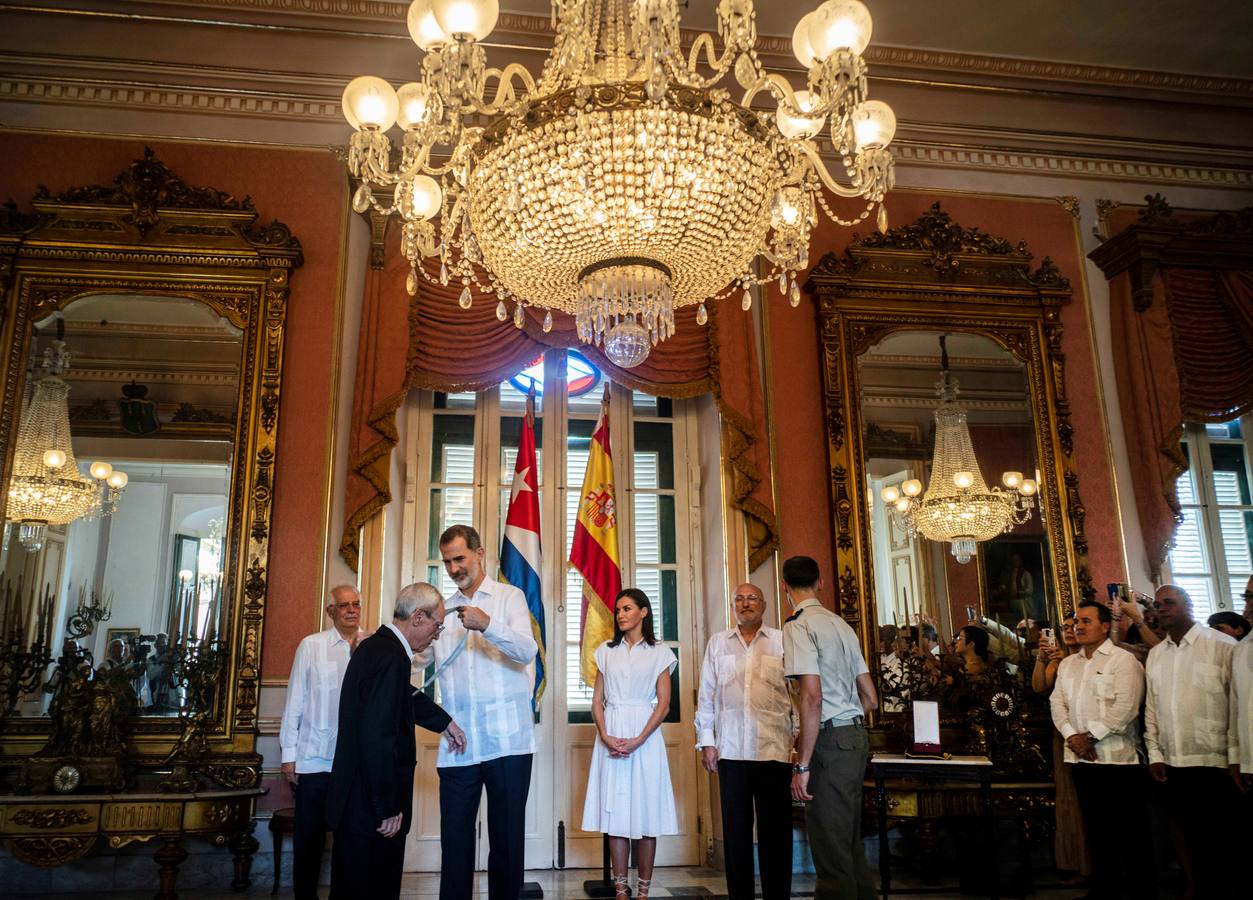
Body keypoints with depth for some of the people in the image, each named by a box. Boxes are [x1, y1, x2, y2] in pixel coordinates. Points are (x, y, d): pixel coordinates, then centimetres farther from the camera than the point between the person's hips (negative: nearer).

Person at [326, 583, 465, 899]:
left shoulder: (375, 646, 9)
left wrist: (444, 722, 34)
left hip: (353, 801, 10)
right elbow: (378, 739, -26)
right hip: (373, 809, -10)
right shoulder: (391, 658, -22)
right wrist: (388, 809, -20)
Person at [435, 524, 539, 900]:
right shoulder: (446, 608, 14)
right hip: (458, 745, 3)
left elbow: (527, 651, -10)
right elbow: (436, 664, 7)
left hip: (507, 740, -3)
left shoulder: (509, 597, 3)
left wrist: (488, 625, -26)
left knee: (507, 836, 5)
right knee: (455, 836, 4)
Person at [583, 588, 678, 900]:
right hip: (610, 736, 2)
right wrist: (605, 736, -9)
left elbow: (664, 703, -3)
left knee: (646, 815, -1)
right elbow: (597, 701, 8)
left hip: (645, 736, -2)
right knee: (615, 814, 2)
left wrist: (637, 741, -14)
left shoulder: (659, 653, 4)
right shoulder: (606, 651, 12)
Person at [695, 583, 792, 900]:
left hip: (774, 748, -2)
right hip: (731, 749, 2)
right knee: (735, 829, 7)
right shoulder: (718, 642, 12)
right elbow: (706, 694, 11)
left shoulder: (782, 640, 6)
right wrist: (706, 740, 6)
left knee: (775, 828, 2)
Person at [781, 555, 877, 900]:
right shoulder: (841, 624, 15)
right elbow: (870, 699, 17)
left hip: (831, 741, -8)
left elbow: (812, 697, -20)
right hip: (856, 735, 9)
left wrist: (803, 764, -17)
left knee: (831, 845, -4)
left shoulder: (799, 626, -9)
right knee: (850, 839, 16)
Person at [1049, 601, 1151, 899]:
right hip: (1080, 757, 6)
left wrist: (1090, 736, -15)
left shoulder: (1123, 660, -5)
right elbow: (1057, 703, 9)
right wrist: (1072, 735, -7)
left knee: (1128, 830, 0)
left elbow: (1125, 707, -15)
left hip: (1117, 759, -6)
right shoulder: (1067, 664, 15)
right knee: (1096, 829, 13)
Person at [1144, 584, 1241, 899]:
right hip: (1172, 765, 5)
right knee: (1188, 844, 14)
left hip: (1215, 763, -5)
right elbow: (1151, 708, 11)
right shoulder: (1155, 654, 11)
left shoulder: (1222, 645, -6)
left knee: (1221, 843, 5)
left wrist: (1236, 757, -11)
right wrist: (1155, 754, 7)